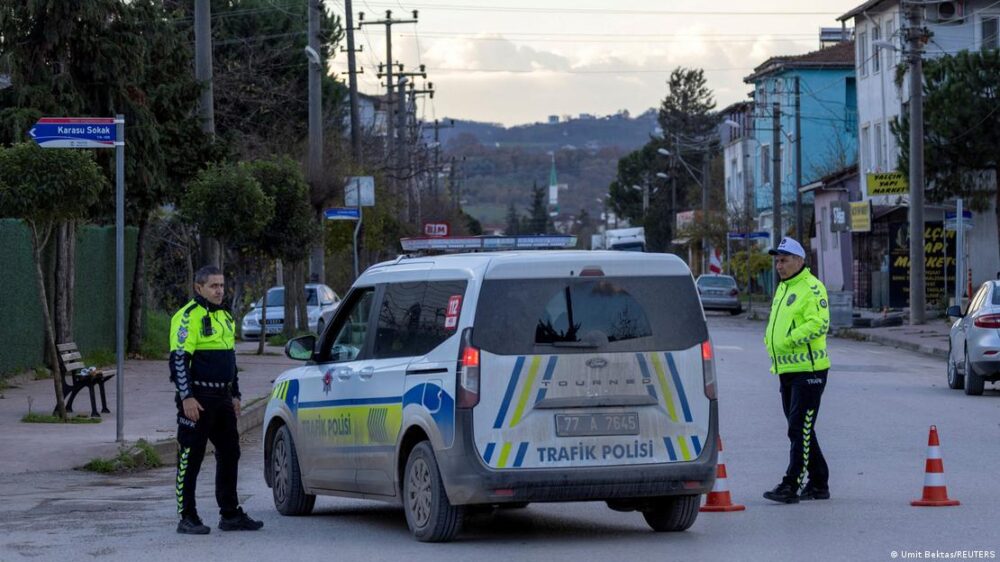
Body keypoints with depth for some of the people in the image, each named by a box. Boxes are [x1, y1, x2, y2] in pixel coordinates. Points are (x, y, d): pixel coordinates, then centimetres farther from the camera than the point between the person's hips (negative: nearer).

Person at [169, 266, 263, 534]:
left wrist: (235, 395, 21)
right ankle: (187, 518, 0)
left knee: (229, 454, 11)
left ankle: (230, 514, 18)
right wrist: (187, 397, -21)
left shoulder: (225, 317, 18)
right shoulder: (188, 317, -10)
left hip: (222, 398, 9)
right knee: (190, 458, -4)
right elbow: (178, 359, -16)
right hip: (197, 399, -9)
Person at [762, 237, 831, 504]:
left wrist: (788, 341, -23)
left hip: (808, 370, -10)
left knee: (800, 429, -10)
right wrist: (770, 341, 7)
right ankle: (818, 484, 21)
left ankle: (791, 486, -13)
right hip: (787, 370, 10)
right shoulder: (783, 288, 19)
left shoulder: (812, 288, -11)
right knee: (801, 430, 13)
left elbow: (819, 324, -22)